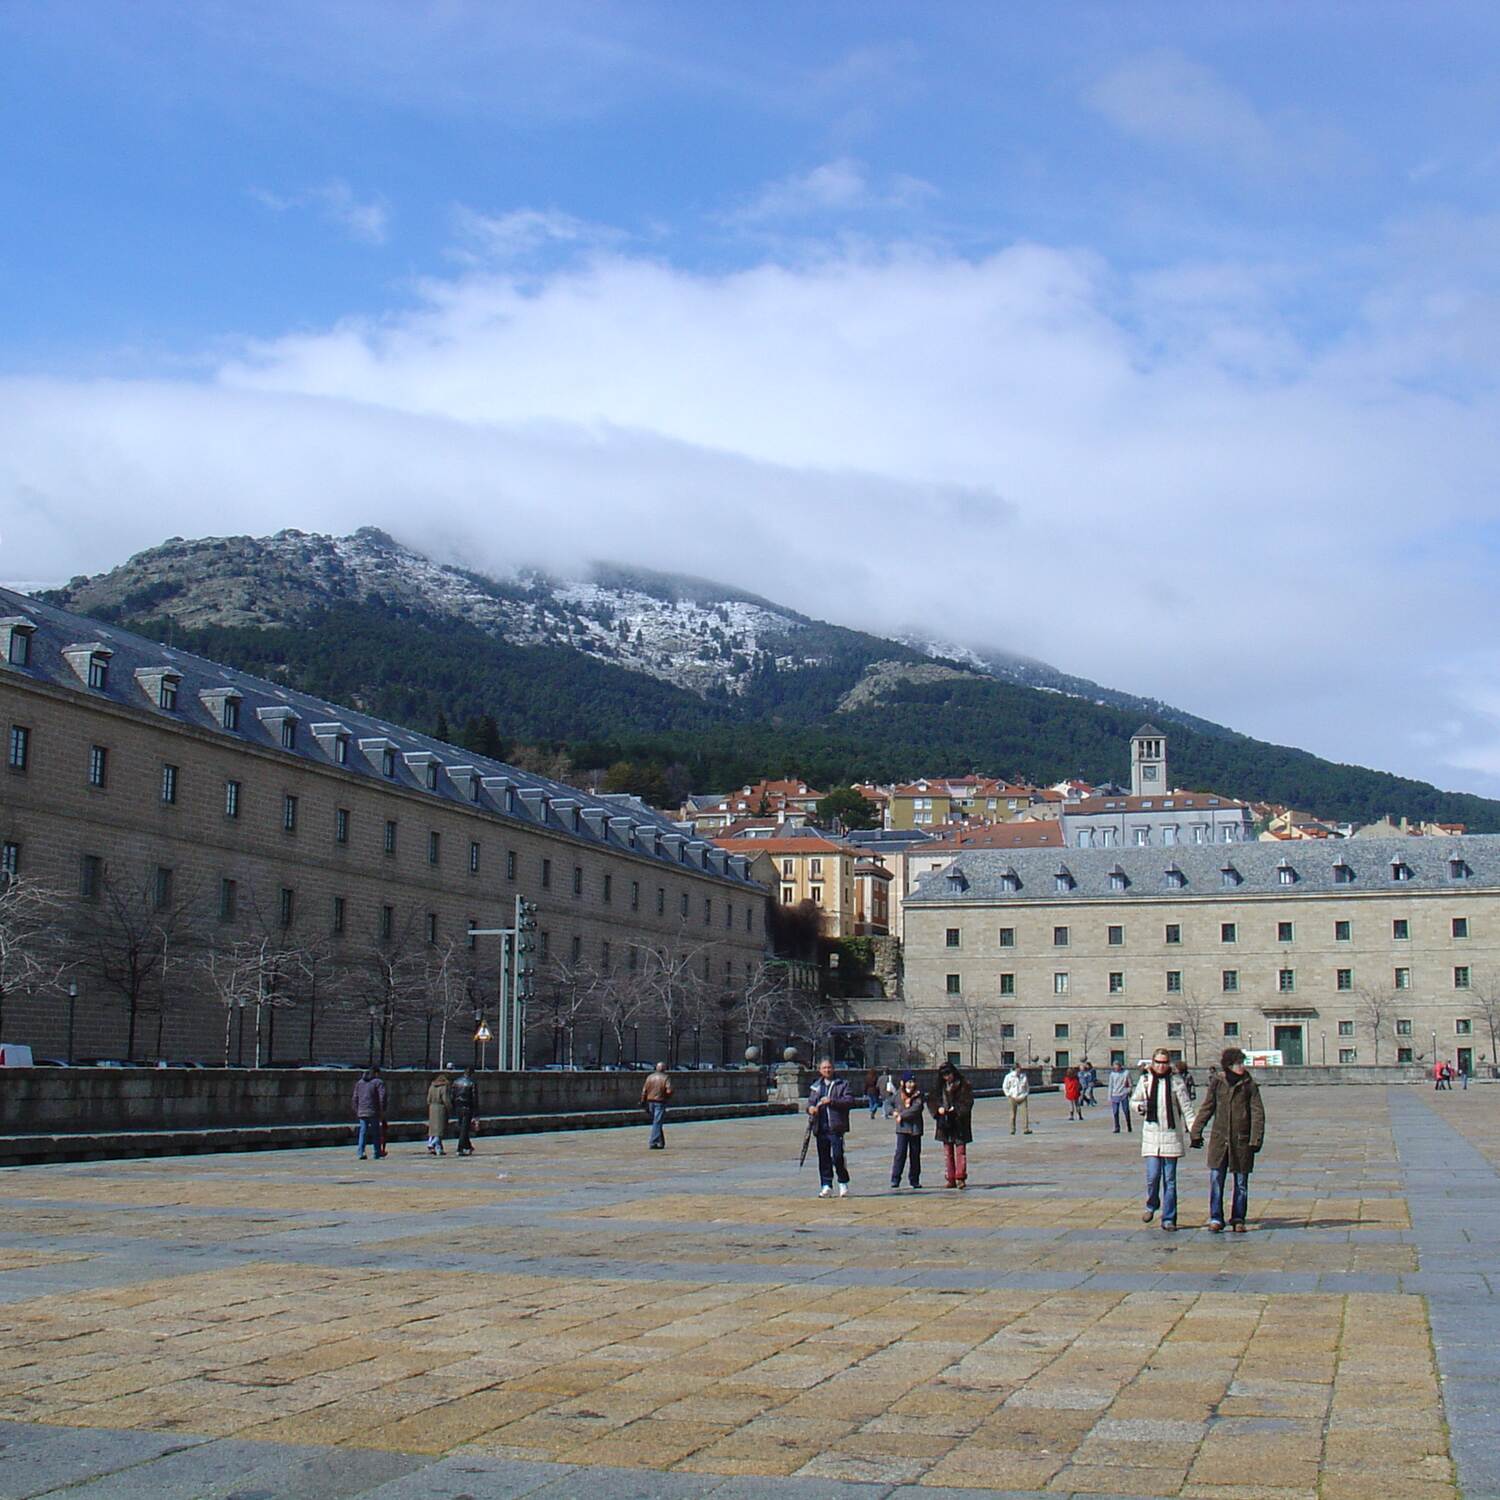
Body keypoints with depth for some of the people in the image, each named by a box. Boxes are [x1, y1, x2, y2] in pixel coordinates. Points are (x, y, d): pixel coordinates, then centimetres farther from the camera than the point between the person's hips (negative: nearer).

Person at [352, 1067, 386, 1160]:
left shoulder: (359, 1082, 15)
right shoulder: (378, 1082, -3)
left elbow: (355, 1098, 14)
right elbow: (382, 1097, -11)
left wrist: (357, 1111, 18)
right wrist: (383, 1111, -6)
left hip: (362, 1112, 4)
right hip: (374, 1112, -4)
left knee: (363, 1132, 6)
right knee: (375, 1133, 4)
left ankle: (361, 1153, -5)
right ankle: (377, 1154, 9)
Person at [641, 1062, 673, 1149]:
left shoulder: (649, 1077, 6)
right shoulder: (665, 1078, -7)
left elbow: (644, 1090, 3)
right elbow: (669, 1091, -17)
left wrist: (643, 1102, 6)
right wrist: (667, 1097, 4)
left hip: (650, 1102, 5)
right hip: (660, 1102, -5)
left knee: (656, 1122, 16)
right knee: (657, 1123, -4)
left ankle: (661, 1143, 23)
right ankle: (652, 1143, -11)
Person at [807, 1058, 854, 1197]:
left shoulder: (841, 1085, 4)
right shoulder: (816, 1086, 17)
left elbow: (850, 1100, -7)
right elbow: (810, 1102, 19)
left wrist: (832, 1101, -17)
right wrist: (810, 1108, -5)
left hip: (835, 1127, -4)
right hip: (820, 1128, 4)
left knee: (837, 1156, -9)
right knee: (823, 1157, 6)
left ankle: (843, 1183, 8)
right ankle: (826, 1185, 13)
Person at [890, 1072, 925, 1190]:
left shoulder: (919, 1095, -1)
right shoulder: (898, 1095, 6)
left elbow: (917, 1109, -14)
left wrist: (902, 1115, -13)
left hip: (915, 1128, 0)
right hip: (902, 1128, 0)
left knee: (915, 1154, 6)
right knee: (900, 1152, -7)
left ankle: (914, 1180, 16)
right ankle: (895, 1179, -5)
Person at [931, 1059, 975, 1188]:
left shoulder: (965, 1085, -3)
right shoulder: (941, 1086, 10)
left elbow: (968, 1102, -8)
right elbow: (933, 1100, 9)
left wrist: (956, 1110, -20)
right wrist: (939, 1108, -11)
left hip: (959, 1123, -4)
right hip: (945, 1123, 5)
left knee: (960, 1149, -9)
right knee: (947, 1151, 6)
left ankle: (960, 1177, -12)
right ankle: (950, 1179, 10)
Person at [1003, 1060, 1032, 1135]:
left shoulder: (1024, 1076, 7)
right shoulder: (1009, 1076, -2)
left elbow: (1027, 1086, 18)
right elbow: (1005, 1087, 4)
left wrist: (1026, 1094, 7)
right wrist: (1009, 1095, -4)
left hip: (1022, 1097, 2)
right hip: (1013, 1098, -2)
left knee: (1025, 1112, -10)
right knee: (1013, 1114, 3)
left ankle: (1026, 1129, -12)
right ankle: (1012, 1129, 13)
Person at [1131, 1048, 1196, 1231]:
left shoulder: (1176, 1081, -2)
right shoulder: (1145, 1080, 5)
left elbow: (1186, 1107, -3)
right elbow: (1133, 1101, 17)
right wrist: (1140, 1106, -6)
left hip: (1172, 1134, -1)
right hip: (1151, 1134, 1)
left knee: (1170, 1179, 2)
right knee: (1152, 1176, -7)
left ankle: (1168, 1219, 9)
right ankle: (1151, 1205, 22)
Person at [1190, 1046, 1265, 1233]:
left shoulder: (1249, 1085, 0)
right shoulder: (1218, 1083, 4)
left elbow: (1258, 1113, -2)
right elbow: (1206, 1108, 10)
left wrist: (1256, 1139, -11)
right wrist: (1196, 1132, 6)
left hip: (1242, 1140, -1)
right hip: (1219, 1139, 1)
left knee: (1241, 1183, 7)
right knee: (1216, 1180, -4)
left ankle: (1238, 1219, 17)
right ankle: (1216, 1218, 2)